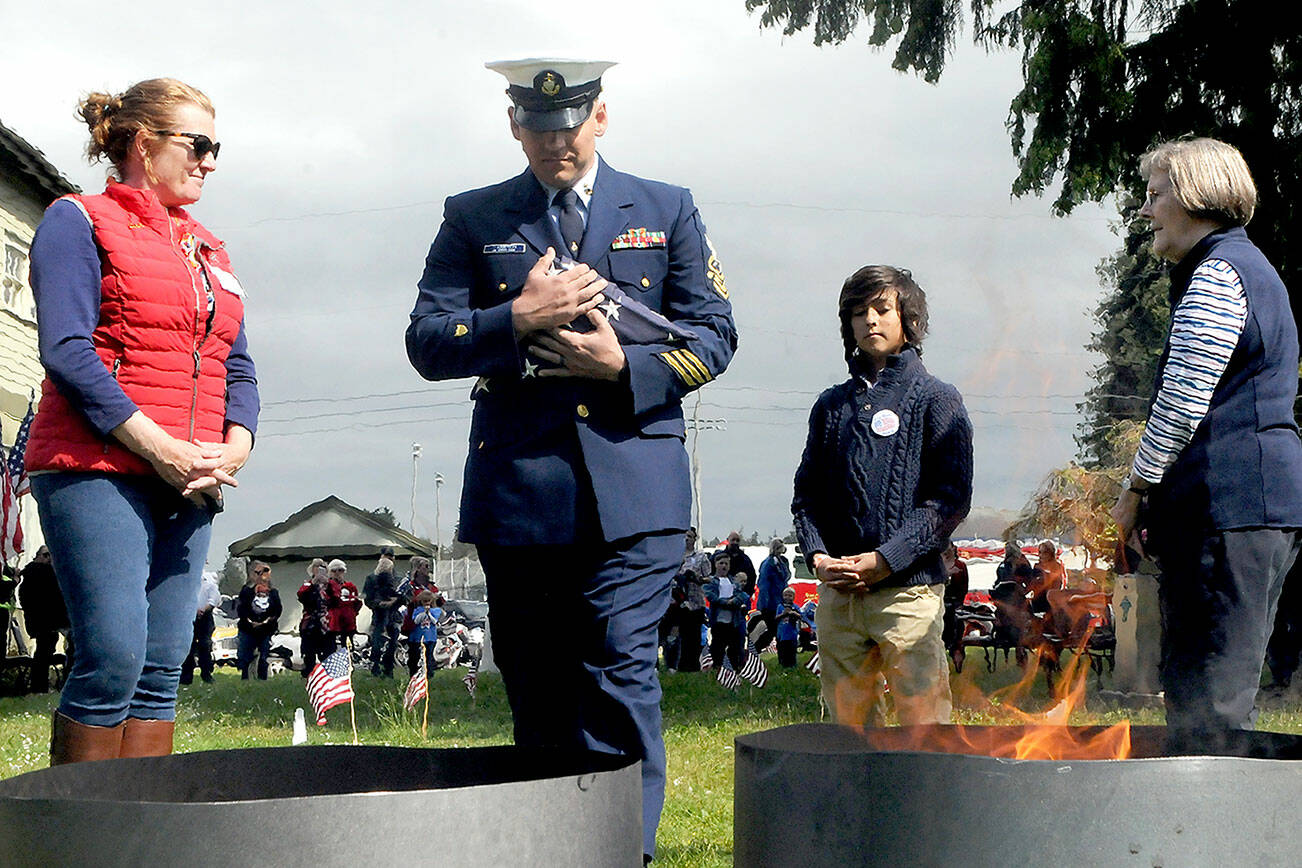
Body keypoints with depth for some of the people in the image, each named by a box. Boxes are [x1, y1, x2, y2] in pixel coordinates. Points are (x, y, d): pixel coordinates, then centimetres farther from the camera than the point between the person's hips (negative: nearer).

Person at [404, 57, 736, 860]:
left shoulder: (666, 211, 13)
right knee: (537, 692, 7)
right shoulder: (473, 219, 12)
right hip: (516, 491, 2)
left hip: (632, 488, -1)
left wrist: (624, 365, -9)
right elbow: (427, 344, 4)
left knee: (621, 669, -12)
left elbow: (714, 336, 8)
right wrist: (519, 319, -12)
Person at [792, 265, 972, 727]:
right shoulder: (833, 405, 17)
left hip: (909, 589, -4)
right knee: (847, 724, 8)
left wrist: (885, 559, -13)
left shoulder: (936, 399, 4)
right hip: (836, 592, 4)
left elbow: (951, 498, -5)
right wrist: (818, 556, -3)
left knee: (923, 725, -6)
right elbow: (806, 493, 16)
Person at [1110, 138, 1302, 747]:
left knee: (1209, 704, -10)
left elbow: (1182, 402, -16)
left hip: (1228, 503, -11)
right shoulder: (1249, 267, 25)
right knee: (1206, 690, 13)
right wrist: (1157, 496, 22)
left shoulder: (1217, 274, -9)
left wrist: (1136, 489, -4)